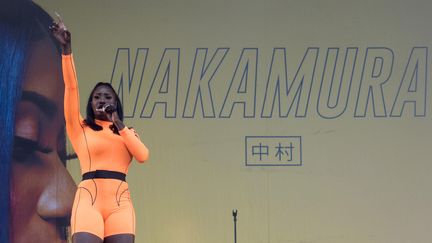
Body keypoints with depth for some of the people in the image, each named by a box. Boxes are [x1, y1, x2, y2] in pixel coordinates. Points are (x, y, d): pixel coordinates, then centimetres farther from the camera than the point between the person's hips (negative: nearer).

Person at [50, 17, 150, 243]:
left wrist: (120, 126, 0)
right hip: (88, 200, -2)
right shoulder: (80, 128, 15)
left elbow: (143, 156, 3)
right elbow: (71, 87, 6)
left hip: (120, 203, 2)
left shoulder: (127, 132, 22)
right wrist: (66, 48, -2)